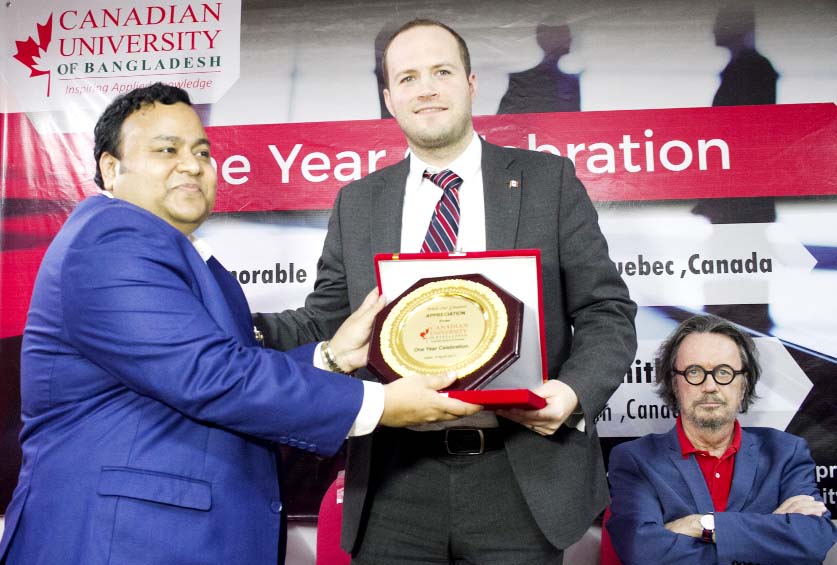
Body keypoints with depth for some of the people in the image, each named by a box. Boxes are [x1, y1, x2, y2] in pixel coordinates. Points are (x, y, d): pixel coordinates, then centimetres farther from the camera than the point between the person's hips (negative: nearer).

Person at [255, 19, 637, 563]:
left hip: (521, 479, -1)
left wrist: (575, 390, -17)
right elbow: (325, 323, 7)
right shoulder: (357, 203, 8)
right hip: (396, 484, 2)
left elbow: (607, 312, 1)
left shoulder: (548, 180, 2)